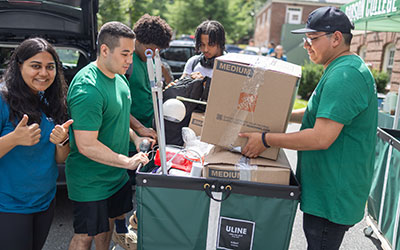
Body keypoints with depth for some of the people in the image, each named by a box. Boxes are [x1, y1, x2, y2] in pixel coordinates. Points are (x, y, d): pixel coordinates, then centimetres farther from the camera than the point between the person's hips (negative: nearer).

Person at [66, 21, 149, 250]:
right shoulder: (88, 89, -27)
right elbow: (86, 146, -29)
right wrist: (128, 162, -26)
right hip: (91, 182, -9)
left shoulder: (118, 77, 4)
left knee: (109, 222, 25)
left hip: (116, 173, 9)